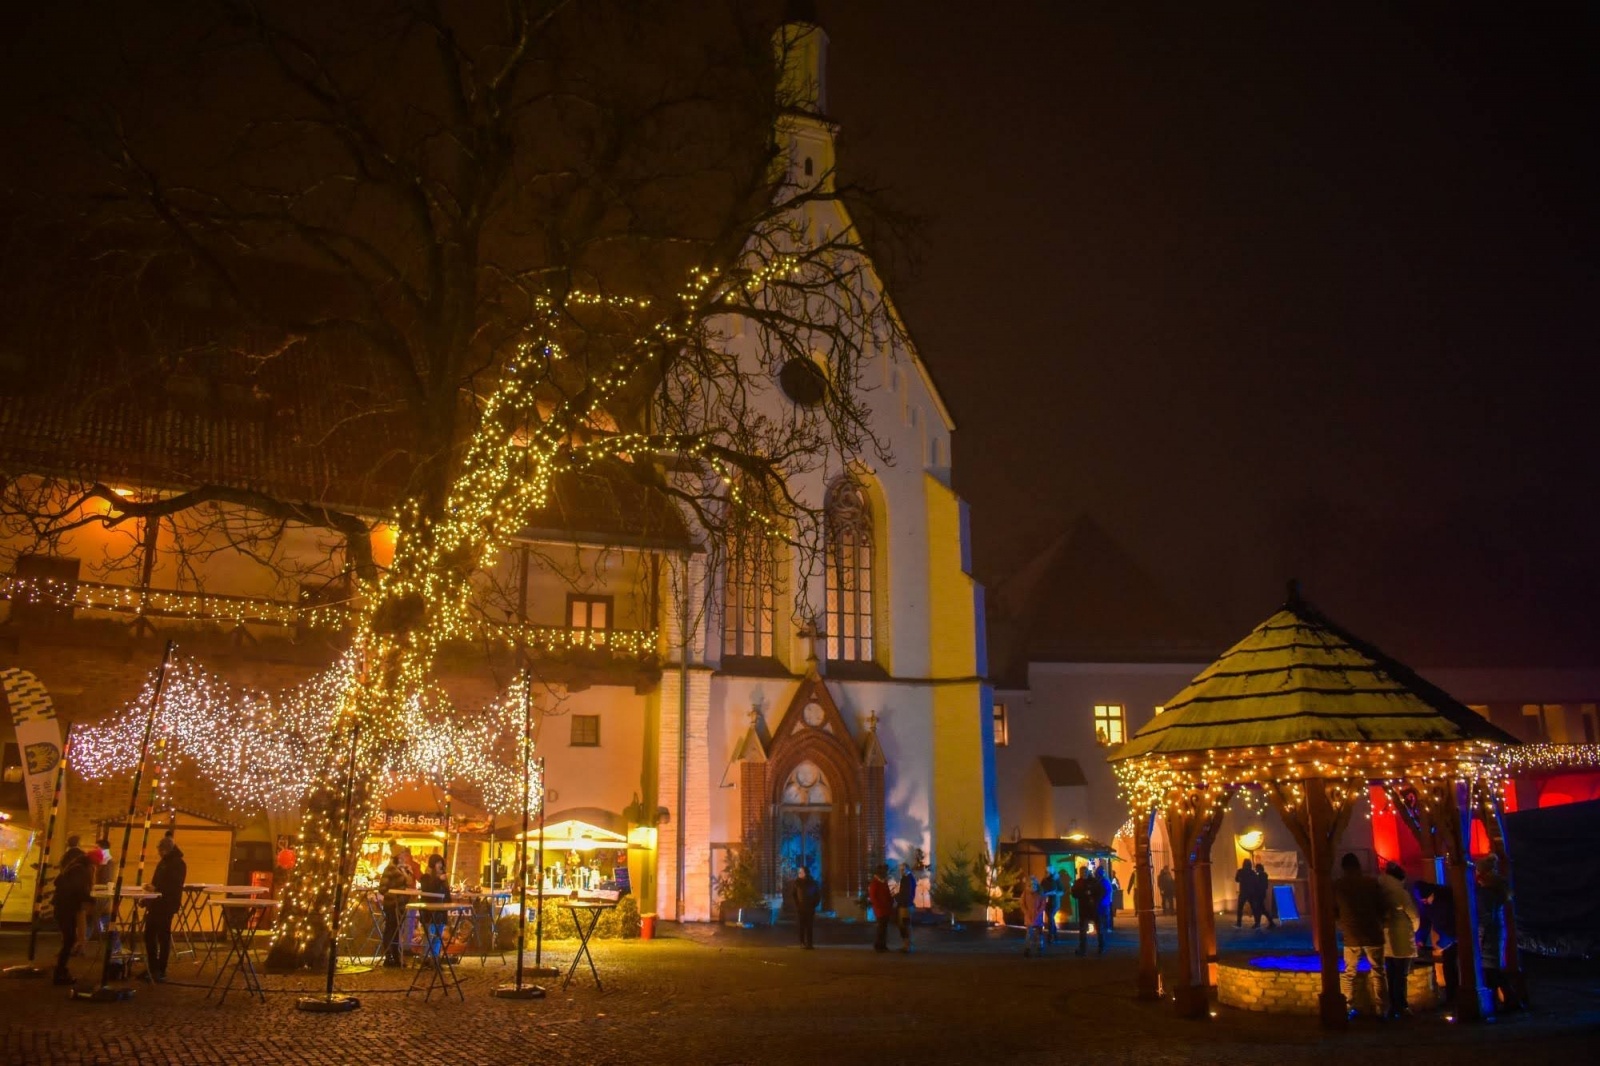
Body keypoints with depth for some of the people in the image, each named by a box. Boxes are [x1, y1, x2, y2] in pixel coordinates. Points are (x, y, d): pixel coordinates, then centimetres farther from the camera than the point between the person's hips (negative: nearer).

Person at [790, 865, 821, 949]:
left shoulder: (813, 882, 2)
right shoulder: (797, 883, 0)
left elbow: (818, 895, 9)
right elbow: (792, 894, 4)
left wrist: (814, 904, 0)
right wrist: (796, 904, -4)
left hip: (810, 908, 1)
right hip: (800, 908, -1)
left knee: (809, 926, -2)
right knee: (802, 926, -3)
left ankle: (809, 943, 0)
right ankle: (802, 943, 2)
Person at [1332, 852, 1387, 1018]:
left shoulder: (1337, 885, 1)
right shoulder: (1372, 882, -4)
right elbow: (1381, 908, 2)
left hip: (1350, 935, 1)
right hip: (1373, 934, -1)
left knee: (1348, 974, 10)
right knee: (1378, 973, 10)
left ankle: (1348, 1008, 5)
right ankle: (1379, 1009, 6)